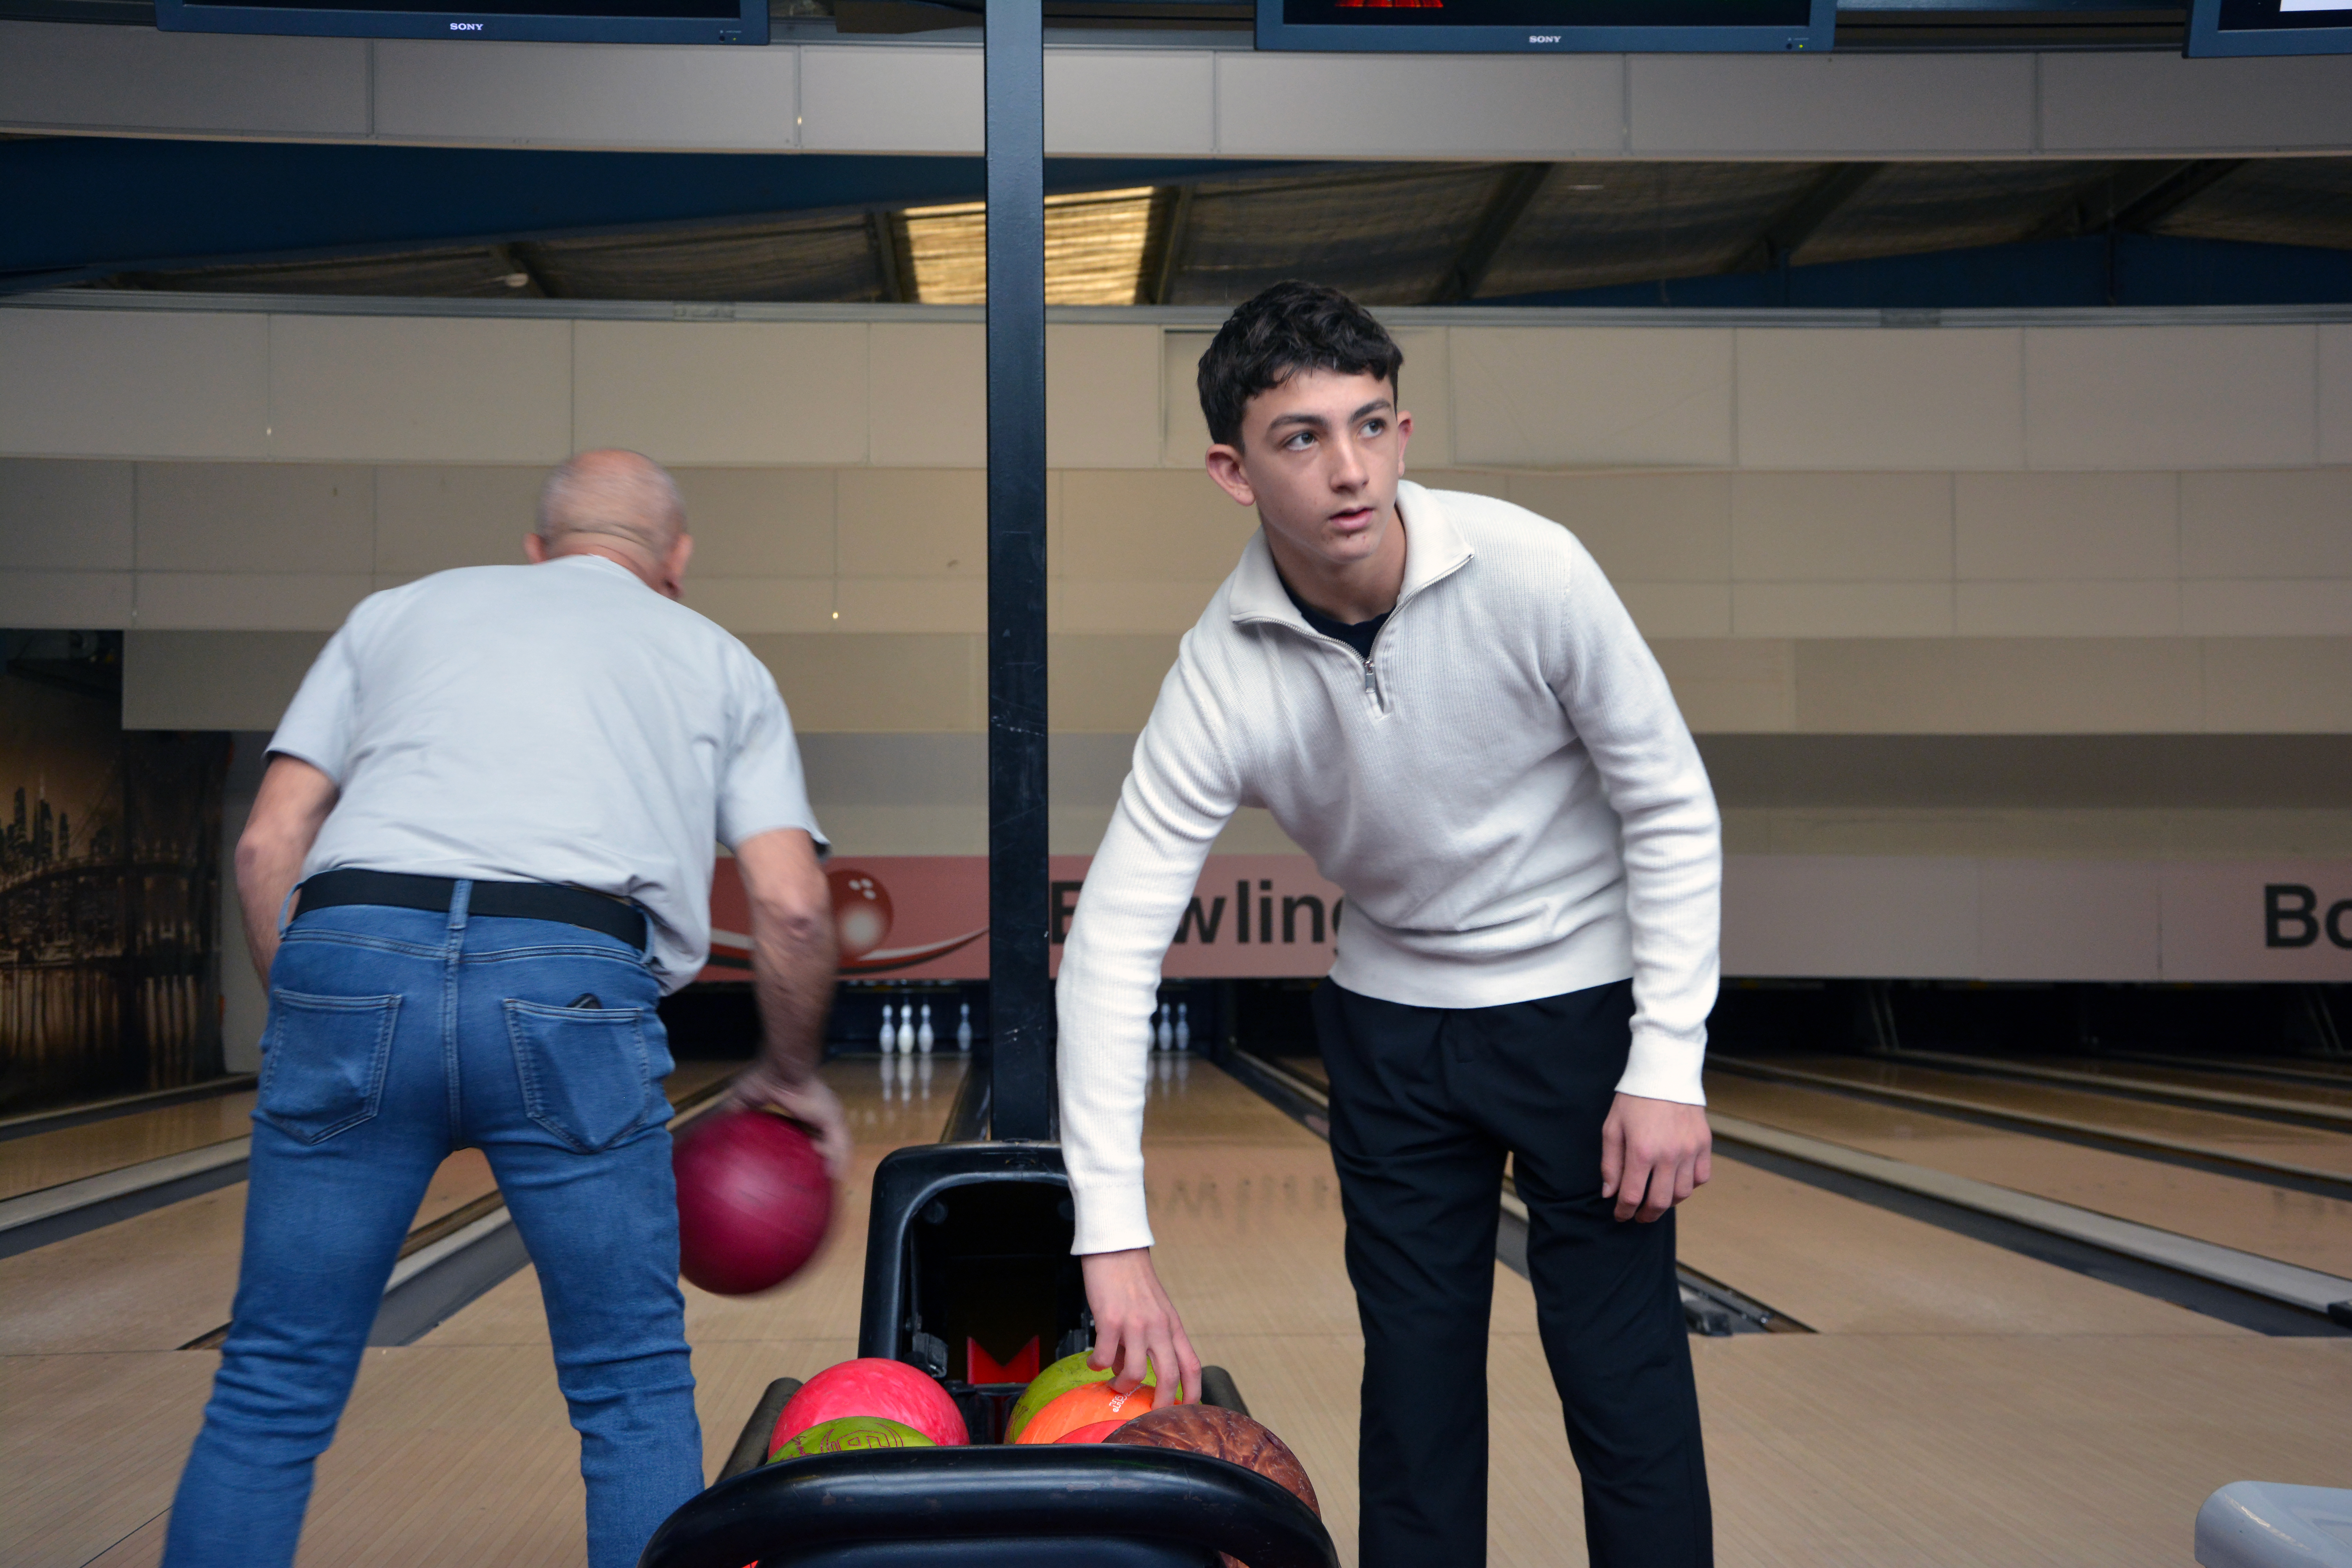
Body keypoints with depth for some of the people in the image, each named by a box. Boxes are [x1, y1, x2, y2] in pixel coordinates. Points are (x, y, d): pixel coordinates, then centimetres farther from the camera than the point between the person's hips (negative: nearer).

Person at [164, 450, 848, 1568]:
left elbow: (268, 845, 16)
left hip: (354, 955, 2)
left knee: (273, 1387, 10)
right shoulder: (717, 663, 24)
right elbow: (791, 906, 12)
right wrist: (791, 1076, 26)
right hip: (570, 989, -1)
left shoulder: (398, 612, 27)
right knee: (633, 1393, 12)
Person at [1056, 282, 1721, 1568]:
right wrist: (1113, 1238, -26)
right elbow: (1114, 940, -21)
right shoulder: (1226, 672, -19)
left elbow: (1672, 813, -13)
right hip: (1390, 1019, 2)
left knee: (1624, 1377, 0)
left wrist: (1669, 1068, -16)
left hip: (1581, 999, -2)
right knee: (1413, 1378, 9)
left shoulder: (1529, 571, -23)